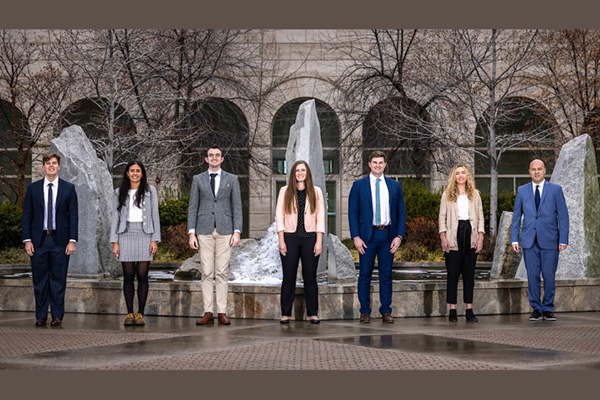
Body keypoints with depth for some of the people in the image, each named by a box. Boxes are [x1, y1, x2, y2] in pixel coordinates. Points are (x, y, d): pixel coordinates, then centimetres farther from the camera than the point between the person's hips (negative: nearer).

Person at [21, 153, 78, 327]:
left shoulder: (69, 188, 4)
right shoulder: (33, 188, 6)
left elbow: (73, 216, 3)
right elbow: (26, 215, 6)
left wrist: (72, 240, -5)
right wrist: (27, 240, -3)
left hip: (60, 241, -1)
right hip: (39, 240, 1)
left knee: (58, 280, 1)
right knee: (40, 280, 4)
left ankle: (57, 316, 8)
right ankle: (41, 316, 11)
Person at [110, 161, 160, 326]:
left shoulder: (150, 190, 7)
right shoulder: (119, 193, 10)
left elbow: (155, 215, 5)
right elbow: (115, 217, 9)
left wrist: (155, 239, -2)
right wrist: (114, 242, 2)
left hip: (144, 234, -1)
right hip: (126, 235, 1)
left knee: (142, 275, -4)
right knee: (128, 276, 0)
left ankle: (140, 314, 1)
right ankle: (129, 314, 5)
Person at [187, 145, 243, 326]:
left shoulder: (232, 179, 8)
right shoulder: (198, 179, 9)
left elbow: (237, 207, 5)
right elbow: (192, 207, 7)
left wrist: (237, 231, -5)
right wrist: (191, 233, -2)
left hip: (224, 230, 0)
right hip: (204, 231, 0)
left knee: (222, 273, -1)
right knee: (207, 273, -1)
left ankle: (222, 313, 0)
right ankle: (208, 313, 0)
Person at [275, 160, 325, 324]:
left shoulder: (316, 192, 7)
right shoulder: (285, 191, 6)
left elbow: (320, 218, 4)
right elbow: (279, 216, 4)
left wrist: (319, 242, -4)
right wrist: (281, 241, -4)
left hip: (310, 238, 0)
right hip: (290, 238, 0)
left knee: (310, 277, 2)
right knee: (288, 277, 1)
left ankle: (313, 313, 8)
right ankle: (285, 314, 6)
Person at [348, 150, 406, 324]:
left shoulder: (394, 186, 9)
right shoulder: (359, 185, 3)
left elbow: (401, 212, 9)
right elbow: (352, 212, 0)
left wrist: (399, 236, -2)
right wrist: (356, 237, -8)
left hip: (388, 236, 2)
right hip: (367, 235, -2)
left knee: (386, 275, 5)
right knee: (365, 274, 2)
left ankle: (386, 311, 11)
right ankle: (365, 311, 9)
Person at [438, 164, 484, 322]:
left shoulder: (474, 194, 12)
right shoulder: (447, 195, 7)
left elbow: (480, 216, 10)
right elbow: (442, 217, 4)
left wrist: (480, 236, -1)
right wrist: (443, 237, -7)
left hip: (470, 235, 2)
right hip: (453, 237, -2)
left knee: (469, 275, 2)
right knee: (453, 274, -3)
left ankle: (469, 310, 4)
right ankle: (452, 311, -1)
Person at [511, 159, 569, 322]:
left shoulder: (556, 190, 4)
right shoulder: (522, 191, 10)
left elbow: (563, 216, 2)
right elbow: (516, 216, 12)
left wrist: (563, 239, -5)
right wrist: (514, 238, 4)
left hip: (549, 241, -1)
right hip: (529, 241, 1)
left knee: (549, 276, 0)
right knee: (532, 276, 1)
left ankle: (548, 309, 10)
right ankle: (536, 309, 10)